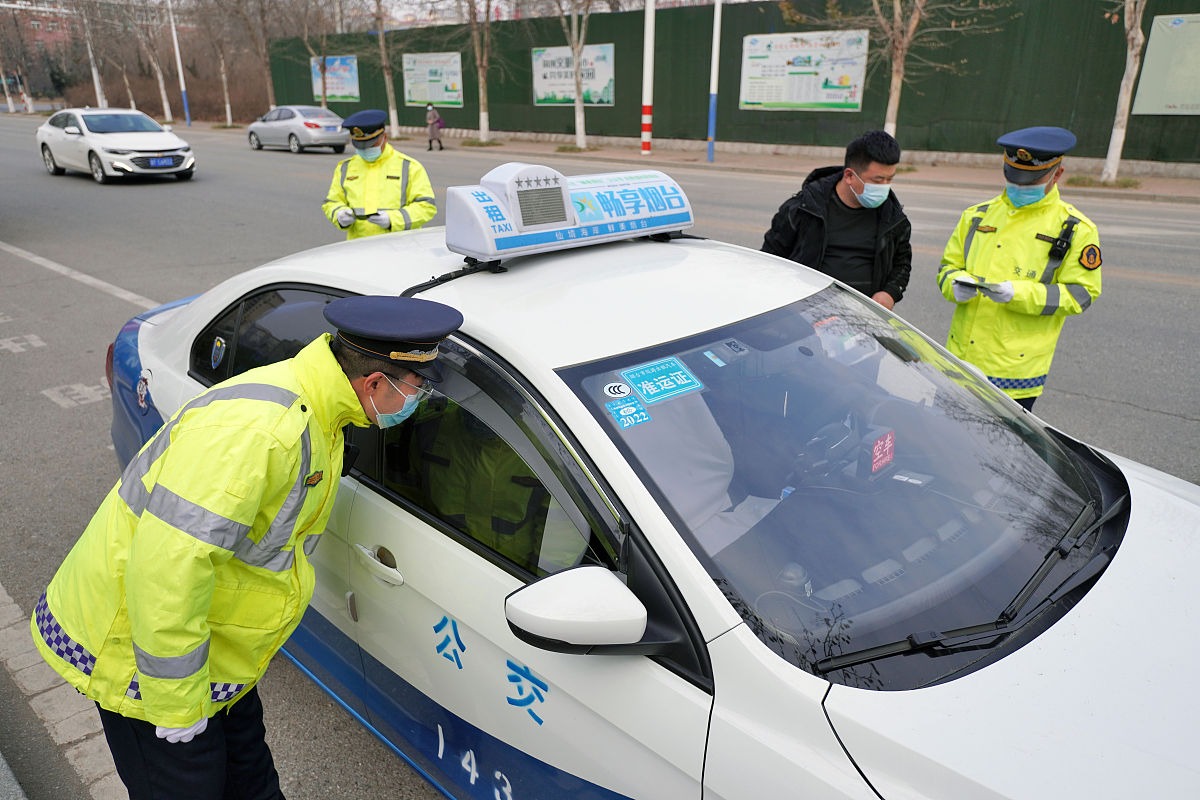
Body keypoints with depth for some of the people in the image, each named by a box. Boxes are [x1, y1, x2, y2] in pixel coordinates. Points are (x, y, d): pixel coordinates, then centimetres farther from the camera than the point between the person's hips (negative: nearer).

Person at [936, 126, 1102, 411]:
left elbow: (1080, 294, -4)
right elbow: (948, 266, 15)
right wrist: (956, 284, -10)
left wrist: (1019, 294, -19)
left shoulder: (1076, 230, 0)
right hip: (961, 358, 4)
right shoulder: (976, 216, 11)